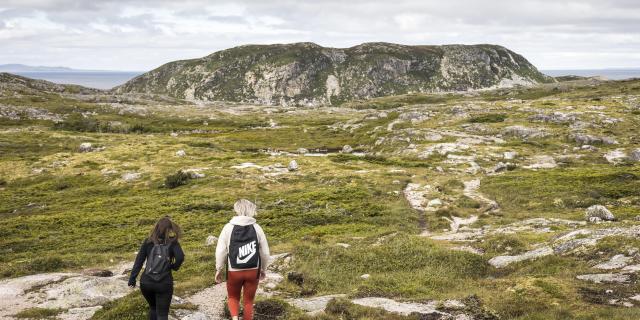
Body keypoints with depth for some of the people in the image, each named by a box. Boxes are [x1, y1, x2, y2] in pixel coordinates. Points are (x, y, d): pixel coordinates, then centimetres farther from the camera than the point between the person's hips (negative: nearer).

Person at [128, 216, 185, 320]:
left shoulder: (148, 241, 6)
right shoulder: (172, 243, -3)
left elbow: (139, 260, 3)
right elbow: (180, 257, -18)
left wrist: (132, 278, 6)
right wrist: (174, 267, 2)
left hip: (146, 282, 3)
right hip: (164, 284, -3)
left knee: (153, 307, 27)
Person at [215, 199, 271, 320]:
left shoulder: (228, 227, -7)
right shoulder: (256, 228, -4)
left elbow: (220, 251, -6)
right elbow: (265, 252, 1)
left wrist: (218, 270, 6)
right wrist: (263, 269, 16)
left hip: (234, 271, 0)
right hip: (253, 271, 1)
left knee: (233, 297, 21)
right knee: (249, 301, 15)